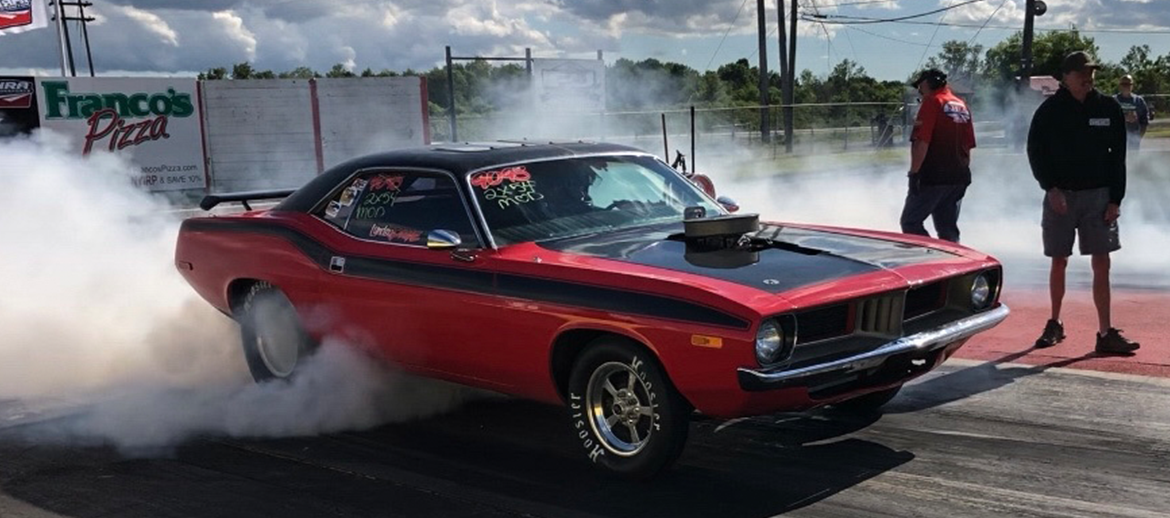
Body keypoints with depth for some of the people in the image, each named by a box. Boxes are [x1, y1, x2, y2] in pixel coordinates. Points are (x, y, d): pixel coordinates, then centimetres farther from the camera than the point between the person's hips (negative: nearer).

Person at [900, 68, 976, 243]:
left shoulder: (933, 102, -8)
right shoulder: (961, 105, 16)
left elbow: (922, 142, -17)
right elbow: (968, 145, 18)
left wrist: (914, 173, -17)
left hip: (933, 176, -8)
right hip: (959, 178, 8)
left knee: (910, 222, -1)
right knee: (948, 229, 11)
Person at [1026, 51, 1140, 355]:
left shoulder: (1108, 108, 1)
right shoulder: (1050, 110, -3)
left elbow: (1118, 156, 4)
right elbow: (1035, 152, -1)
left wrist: (1115, 199, -3)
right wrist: (1051, 188, -13)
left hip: (1099, 196, 1)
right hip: (1060, 195, -1)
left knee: (1101, 265, -2)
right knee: (1059, 262, 8)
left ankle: (1106, 333, 0)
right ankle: (1055, 324, 23)